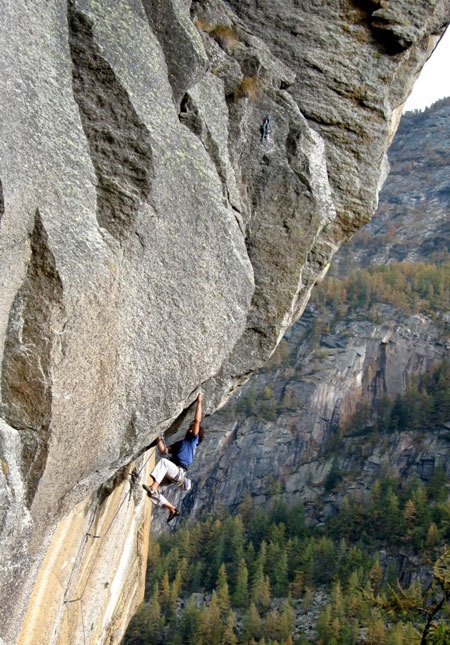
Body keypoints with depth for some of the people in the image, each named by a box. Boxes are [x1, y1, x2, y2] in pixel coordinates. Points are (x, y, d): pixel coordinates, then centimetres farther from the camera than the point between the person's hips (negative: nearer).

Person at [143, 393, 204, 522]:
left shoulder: (193, 440, 8)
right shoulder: (180, 443, 29)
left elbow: (197, 420, -1)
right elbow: (163, 450, 20)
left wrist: (199, 402, 1)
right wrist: (159, 438, 13)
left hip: (178, 472, -8)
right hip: (170, 474, 8)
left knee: (163, 462, -37)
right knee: (151, 492, 0)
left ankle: (153, 489, -45)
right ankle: (172, 509, 9)